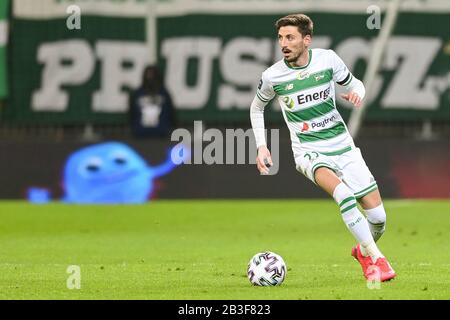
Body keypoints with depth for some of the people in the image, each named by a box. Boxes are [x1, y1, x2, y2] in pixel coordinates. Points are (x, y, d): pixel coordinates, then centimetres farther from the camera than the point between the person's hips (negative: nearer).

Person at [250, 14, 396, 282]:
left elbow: (353, 83, 12)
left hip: (342, 146, 3)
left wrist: (357, 92, -11)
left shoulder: (327, 59, -6)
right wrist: (261, 146, 5)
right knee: (343, 193, -33)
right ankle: (375, 259, -22)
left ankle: (364, 250, 33)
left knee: (377, 216, -2)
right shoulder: (272, 76, -8)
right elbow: (257, 108, 13)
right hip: (309, 152, -3)